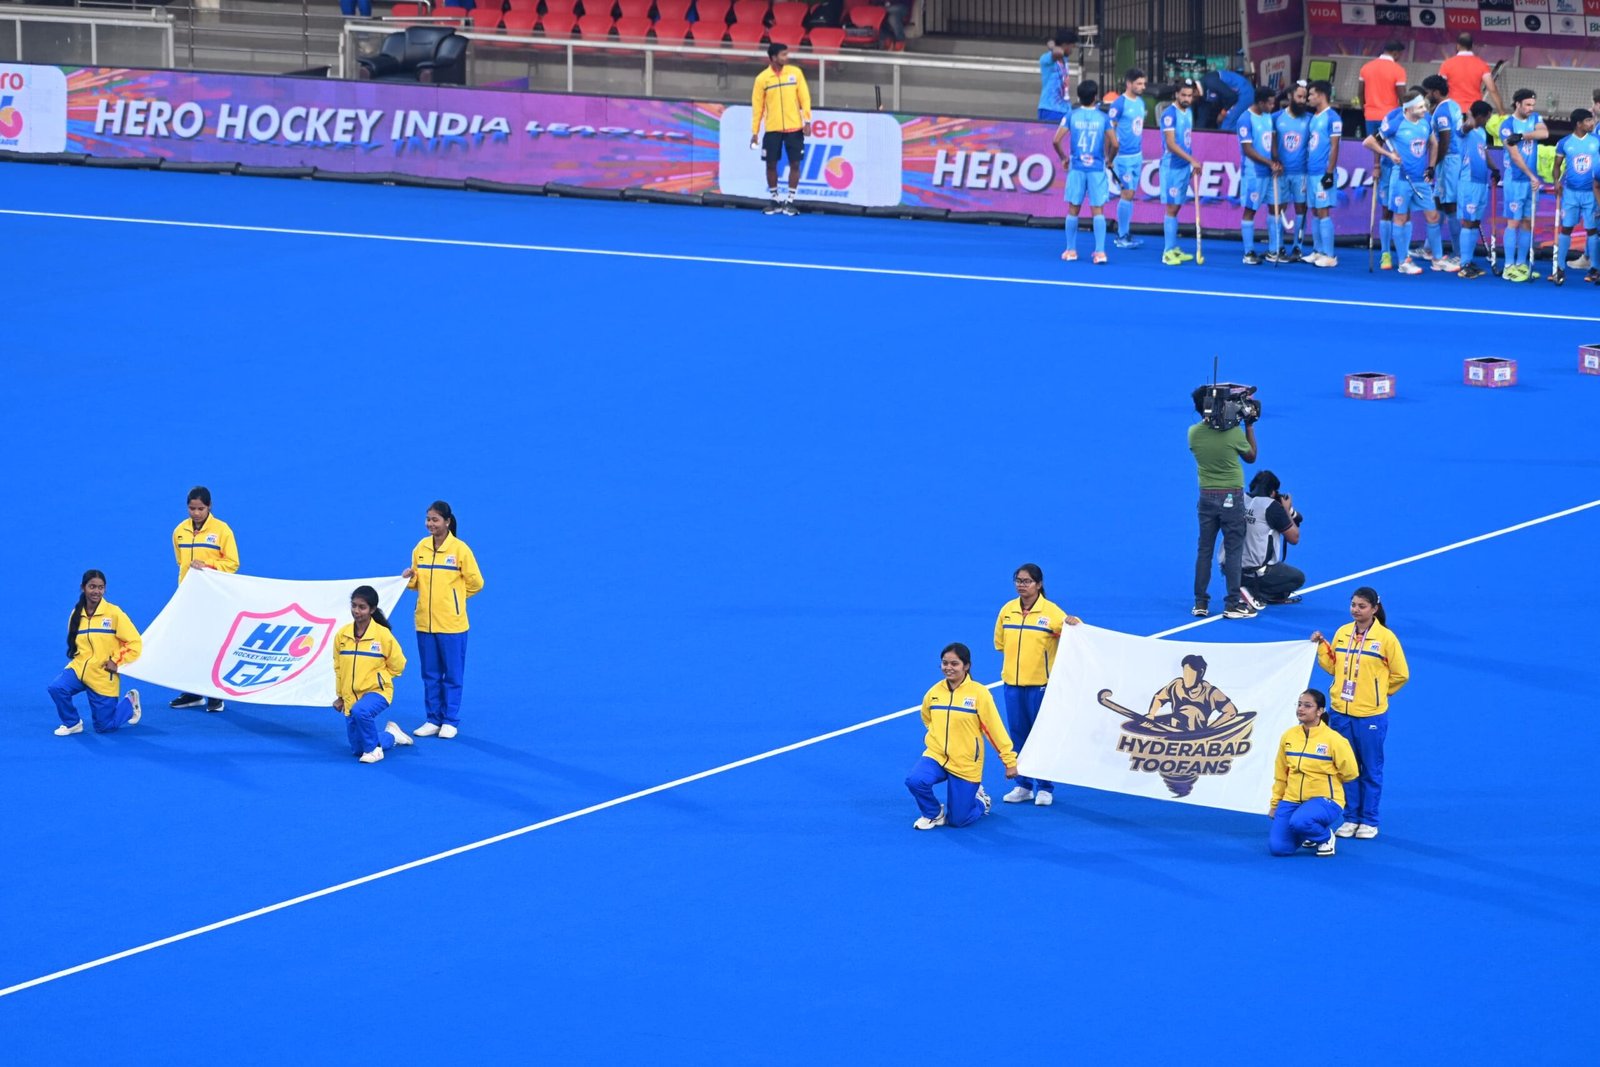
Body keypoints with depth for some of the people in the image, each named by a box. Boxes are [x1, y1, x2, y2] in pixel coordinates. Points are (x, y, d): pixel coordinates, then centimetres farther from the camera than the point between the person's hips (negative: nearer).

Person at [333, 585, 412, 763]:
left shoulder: (383, 635, -12)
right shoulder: (342, 635, -1)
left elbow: (397, 665, -2)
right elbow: (338, 668, 11)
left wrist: (375, 678, -5)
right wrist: (340, 696, 12)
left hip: (377, 691, -5)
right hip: (350, 696, 5)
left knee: (360, 711, -40)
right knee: (358, 749, 9)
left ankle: (374, 748, -14)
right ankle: (391, 736, 38)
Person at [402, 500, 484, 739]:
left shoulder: (459, 549, -9)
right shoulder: (421, 548, 5)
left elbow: (475, 583, -2)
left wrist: (453, 597, 5)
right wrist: (410, 578, -7)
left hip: (451, 623, -5)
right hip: (425, 622, 5)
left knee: (452, 674, 4)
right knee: (430, 674, 10)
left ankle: (450, 721, 11)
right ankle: (433, 720, 18)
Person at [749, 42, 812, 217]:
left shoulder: (795, 73, 1)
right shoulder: (762, 78, -2)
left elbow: (804, 97, 3)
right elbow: (757, 106, 1)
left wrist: (807, 120, -5)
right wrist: (754, 132, -1)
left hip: (794, 128, 1)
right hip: (772, 129, -1)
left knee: (794, 163, -1)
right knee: (771, 164, 2)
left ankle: (790, 201, 8)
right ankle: (775, 201, 15)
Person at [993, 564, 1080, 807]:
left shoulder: (1051, 612, -7)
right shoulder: (1007, 610, 5)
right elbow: (1000, 642, 13)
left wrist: (1074, 624, -34)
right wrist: (1020, 657, 3)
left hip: (1040, 684, -4)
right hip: (1012, 682, 4)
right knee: (1018, 735, 10)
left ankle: (1044, 788, 10)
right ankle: (1023, 786, 20)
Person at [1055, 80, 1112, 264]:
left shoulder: (1072, 116, -1)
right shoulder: (1103, 118, -3)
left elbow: (1056, 140, -6)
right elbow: (1114, 144, -5)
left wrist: (1063, 158, 11)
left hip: (1077, 168, 1)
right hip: (1097, 169, -1)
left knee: (1073, 209, 11)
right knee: (1098, 210, 1)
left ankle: (1071, 250, 15)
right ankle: (1100, 251, -6)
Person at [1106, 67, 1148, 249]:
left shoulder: (1140, 102, 10)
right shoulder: (1119, 104, -13)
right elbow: (1109, 130, -11)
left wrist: (1140, 150, 17)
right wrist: (1112, 156, -12)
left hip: (1137, 155, 7)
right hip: (1124, 157, -7)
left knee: (1130, 195, 9)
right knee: (1127, 194, -7)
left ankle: (1126, 233, 15)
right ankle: (1121, 237, 0)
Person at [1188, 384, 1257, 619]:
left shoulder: (1194, 433, -7)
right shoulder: (1233, 432, -15)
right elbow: (1251, 457, 2)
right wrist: (1249, 426, 11)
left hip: (1206, 497, 3)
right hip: (1231, 498, -3)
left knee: (1204, 550, 10)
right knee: (1233, 551, 2)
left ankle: (1200, 603, 12)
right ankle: (1233, 604, 1)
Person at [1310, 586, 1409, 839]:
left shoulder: (1386, 638, -8)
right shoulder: (1342, 633, 5)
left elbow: (1401, 674, -2)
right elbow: (1332, 666, 11)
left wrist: (1378, 692, 5)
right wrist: (1322, 646, -2)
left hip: (1370, 715, -4)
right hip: (1341, 712, 4)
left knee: (1371, 770, 5)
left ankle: (1369, 821, 14)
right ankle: (1350, 818, 20)